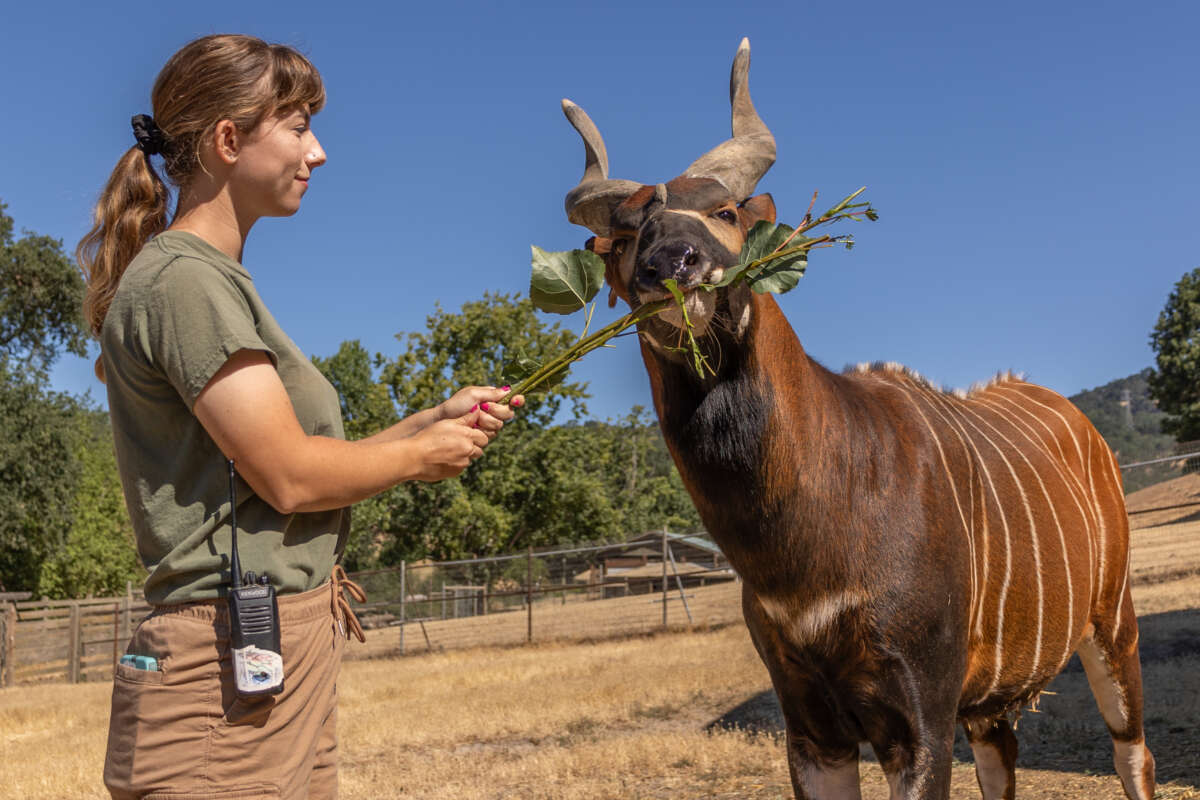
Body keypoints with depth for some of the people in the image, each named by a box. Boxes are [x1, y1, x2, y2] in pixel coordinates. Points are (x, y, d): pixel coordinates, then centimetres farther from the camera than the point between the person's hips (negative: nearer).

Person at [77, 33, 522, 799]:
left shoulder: (218, 280, 15)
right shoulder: (183, 279, -14)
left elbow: (305, 456, 14)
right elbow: (291, 477, -18)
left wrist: (436, 418, 8)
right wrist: (421, 454, -4)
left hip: (293, 651, 9)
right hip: (234, 658, -9)